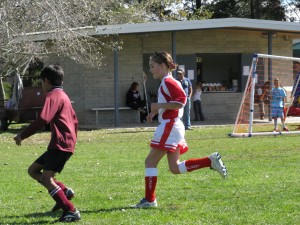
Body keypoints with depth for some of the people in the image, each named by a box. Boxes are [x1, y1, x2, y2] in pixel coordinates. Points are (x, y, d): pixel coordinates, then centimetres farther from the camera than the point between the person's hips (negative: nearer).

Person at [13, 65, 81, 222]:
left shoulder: (53, 95, -9)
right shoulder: (63, 96, 22)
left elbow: (42, 120, -20)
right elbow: (74, 121, 27)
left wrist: (22, 135, -13)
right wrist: (72, 141, 34)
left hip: (60, 144, -10)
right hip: (64, 145, 10)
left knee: (46, 178, -16)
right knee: (33, 170, 12)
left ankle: (71, 211, -19)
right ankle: (64, 191, 7)